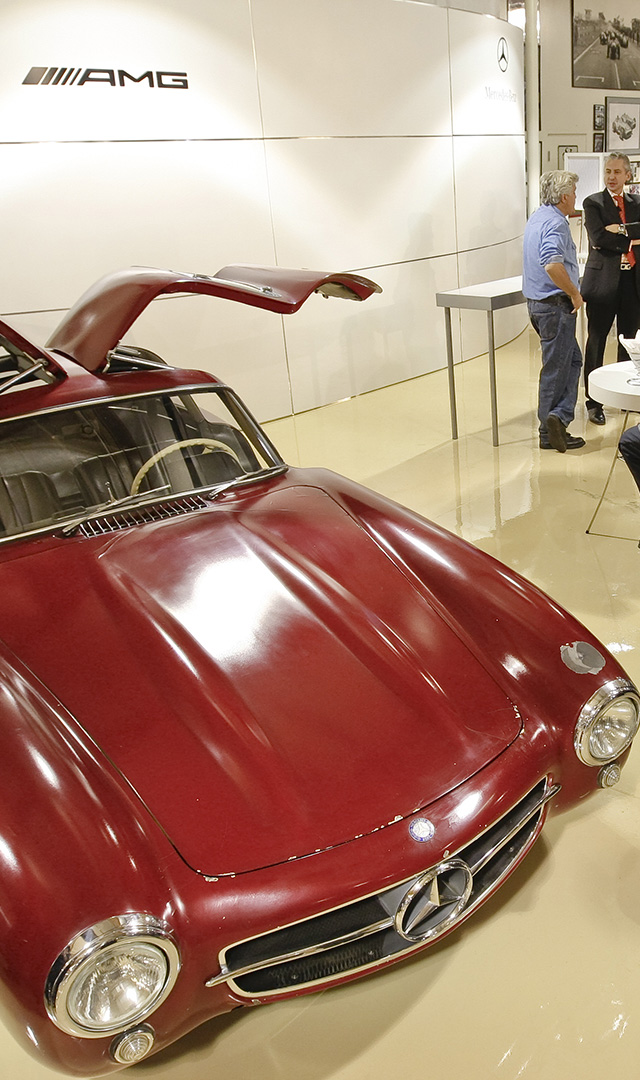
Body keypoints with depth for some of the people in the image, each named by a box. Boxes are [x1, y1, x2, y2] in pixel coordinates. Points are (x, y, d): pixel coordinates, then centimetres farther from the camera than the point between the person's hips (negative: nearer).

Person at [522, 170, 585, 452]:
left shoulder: (537, 217, 13)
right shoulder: (555, 223, -18)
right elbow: (553, 265, -34)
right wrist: (575, 293, -21)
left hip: (537, 301, 10)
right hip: (555, 304, -10)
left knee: (573, 360, 15)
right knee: (556, 368, -2)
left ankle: (557, 419, 10)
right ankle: (550, 433, 5)